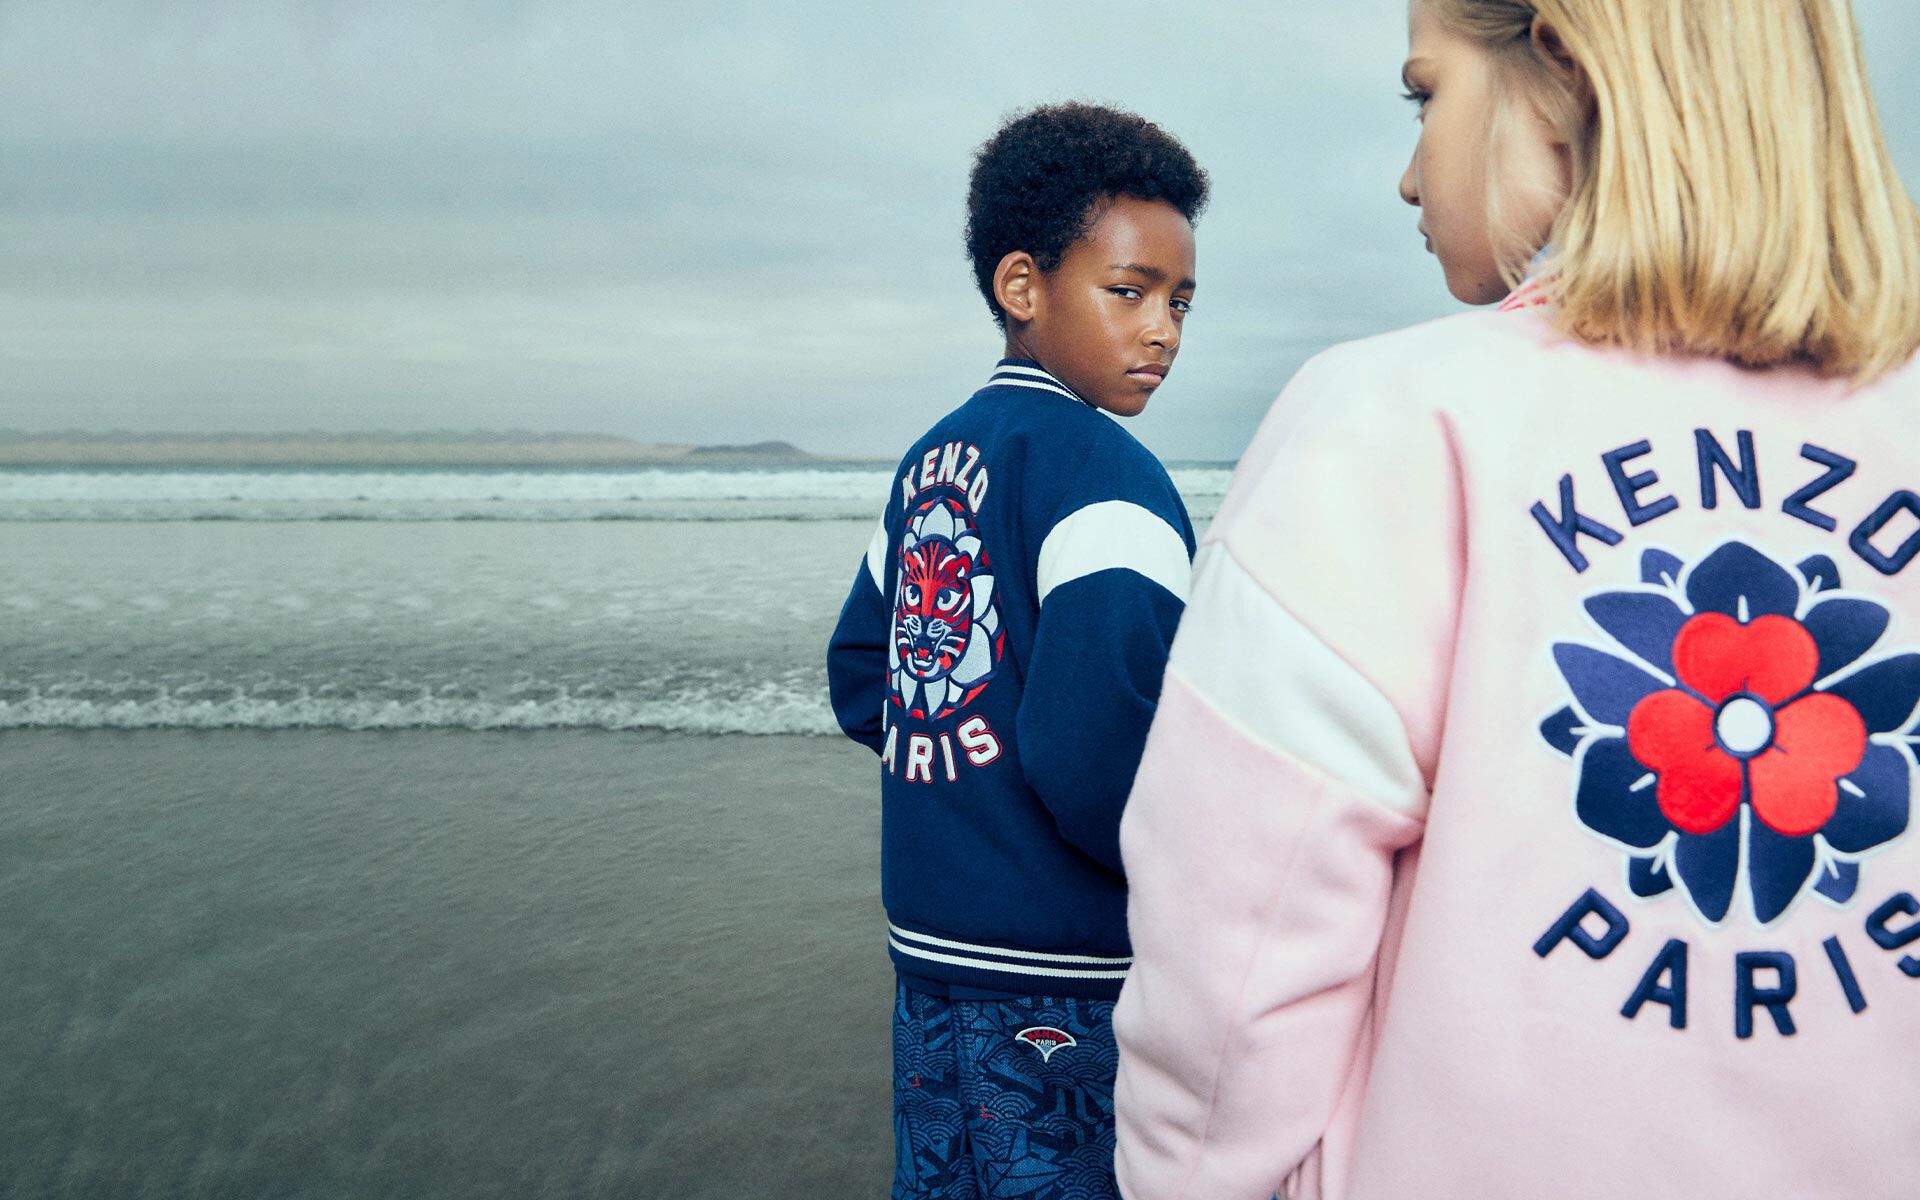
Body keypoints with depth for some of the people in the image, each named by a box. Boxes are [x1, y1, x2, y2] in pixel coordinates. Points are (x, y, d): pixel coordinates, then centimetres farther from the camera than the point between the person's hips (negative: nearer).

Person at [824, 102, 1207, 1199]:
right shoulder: (1099, 468, -17)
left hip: (929, 956, 8)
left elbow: (861, 677, 17)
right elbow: (1095, 749, -29)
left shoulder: (930, 462, 9)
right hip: (1073, 992, -8)